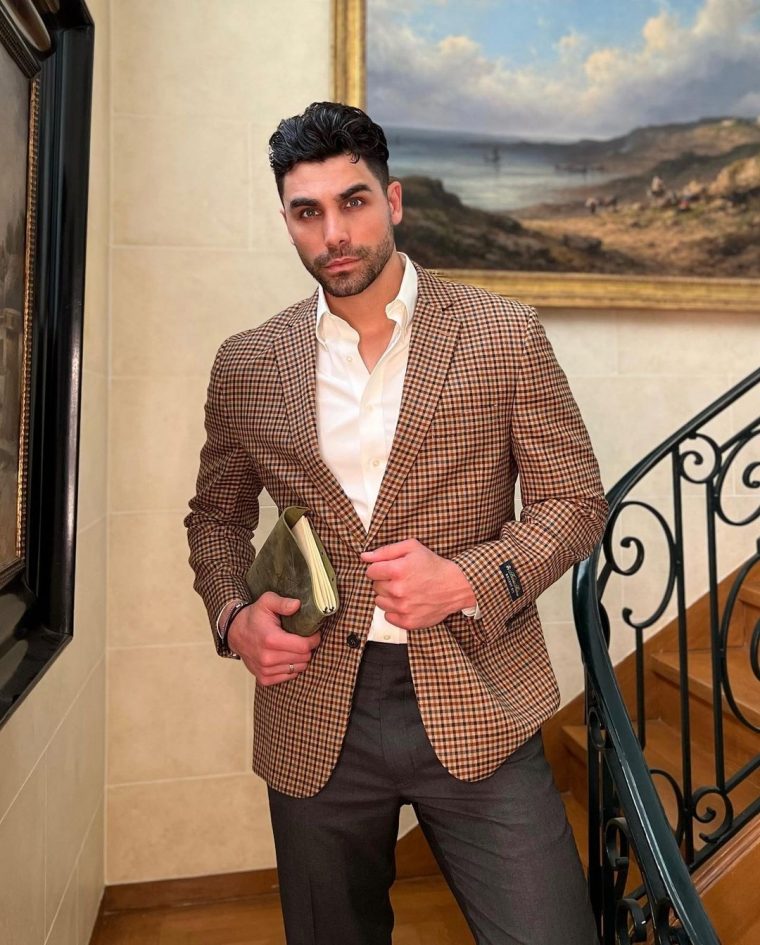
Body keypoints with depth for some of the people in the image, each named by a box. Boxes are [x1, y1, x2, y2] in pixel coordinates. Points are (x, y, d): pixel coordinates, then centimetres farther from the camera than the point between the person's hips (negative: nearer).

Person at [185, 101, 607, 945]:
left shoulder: (504, 335, -3)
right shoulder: (247, 366, 3)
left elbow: (574, 502, -1)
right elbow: (216, 515, 14)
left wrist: (470, 580, -17)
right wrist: (233, 614, -5)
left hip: (476, 709, -1)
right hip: (314, 720, 3)